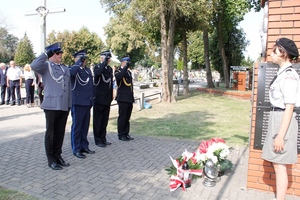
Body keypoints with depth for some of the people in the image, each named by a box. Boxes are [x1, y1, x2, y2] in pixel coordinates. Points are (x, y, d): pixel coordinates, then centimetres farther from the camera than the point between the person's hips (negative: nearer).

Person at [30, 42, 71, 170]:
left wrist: (70, 103, 14)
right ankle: (51, 159, 14)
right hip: (51, 105, -5)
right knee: (50, 132, 4)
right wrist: (46, 54, -16)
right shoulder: (45, 66, 0)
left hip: (64, 106, 5)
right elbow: (34, 66, -24)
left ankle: (58, 156, 25)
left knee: (60, 132, 12)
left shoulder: (65, 68, 16)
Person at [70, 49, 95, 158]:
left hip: (87, 102, 7)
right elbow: (72, 72, -34)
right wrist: (79, 62, -20)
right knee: (77, 126, 2)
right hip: (77, 102, -7)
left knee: (85, 126, 14)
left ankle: (84, 146, 26)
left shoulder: (88, 70, 15)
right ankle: (76, 149, 11)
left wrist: (92, 99, 17)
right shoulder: (73, 69, -7)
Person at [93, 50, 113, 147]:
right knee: (98, 120, 3)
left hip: (107, 99, 6)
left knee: (105, 121, 13)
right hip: (99, 99, -6)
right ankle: (98, 140, 13)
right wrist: (104, 62, -27)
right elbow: (98, 73, -33)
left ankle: (103, 139, 24)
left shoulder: (110, 69, 13)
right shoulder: (97, 67, -7)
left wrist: (111, 97, 15)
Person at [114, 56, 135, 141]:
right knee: (122, 117, -1)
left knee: (127, 118, 11)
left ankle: (126, 133, 20)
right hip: (123, 98, -7)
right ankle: (121, 134, 9)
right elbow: (119, 76, -29)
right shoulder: (118, 71, -3)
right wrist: (125, 67, -23)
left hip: (129, 98, 7)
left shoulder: (129, 72, 18)